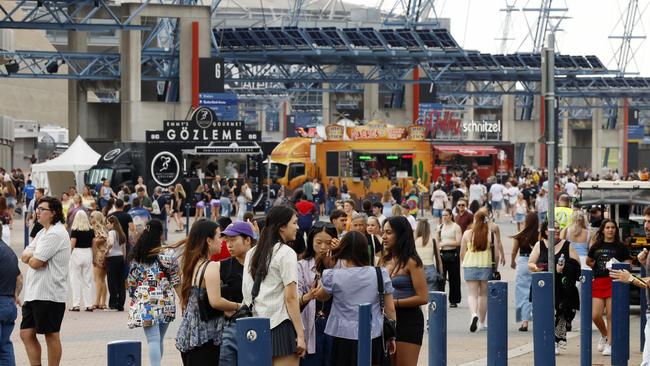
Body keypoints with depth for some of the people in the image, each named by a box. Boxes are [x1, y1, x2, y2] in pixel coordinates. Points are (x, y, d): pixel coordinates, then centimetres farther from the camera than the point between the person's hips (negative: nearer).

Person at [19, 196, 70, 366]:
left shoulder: (56, 234, -13)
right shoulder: (43, 232, 19)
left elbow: (35, 263, -18)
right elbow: (24, 256, 12)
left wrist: (30, 257, 4)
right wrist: (33, 256, -9)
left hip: (49, 294, -10)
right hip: (33, 293, 10)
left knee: (51, 336, -1)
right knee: (26, 334, 8)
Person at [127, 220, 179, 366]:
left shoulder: (136, 256, 1)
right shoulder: (168, 256, -6)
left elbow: (131, 281, 8)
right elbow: (176, 281, 0)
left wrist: (134, 296, 22)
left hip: (145, 302, 0)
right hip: (165, 302, 0)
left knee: (153, 339, -6)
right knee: (160, 339, 15)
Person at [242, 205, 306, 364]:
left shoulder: (252, 253, 13)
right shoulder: (286, 253, -7)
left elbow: (246, 291, 12)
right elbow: (291, 298, -12)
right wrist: (300, 335, -11)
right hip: (280, 326, -7)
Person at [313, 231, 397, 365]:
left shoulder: (334, 276, -7)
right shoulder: (380, 275, -2)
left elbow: (320, 297, 13)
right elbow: (390, 309, 3)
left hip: (344, 338, -2)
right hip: (373, 338, 2)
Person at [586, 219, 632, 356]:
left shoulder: (620, 247, 2)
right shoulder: (596, 246, 11)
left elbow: (628, 264, 2)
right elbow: (588, 261, 25)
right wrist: (599, 269, 11)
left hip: (614, 282, -3)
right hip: (598, 282, 3)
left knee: (611, 315, -3)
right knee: (595, 315, -3)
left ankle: (609, 344, 7)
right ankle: (604, 335, 26)